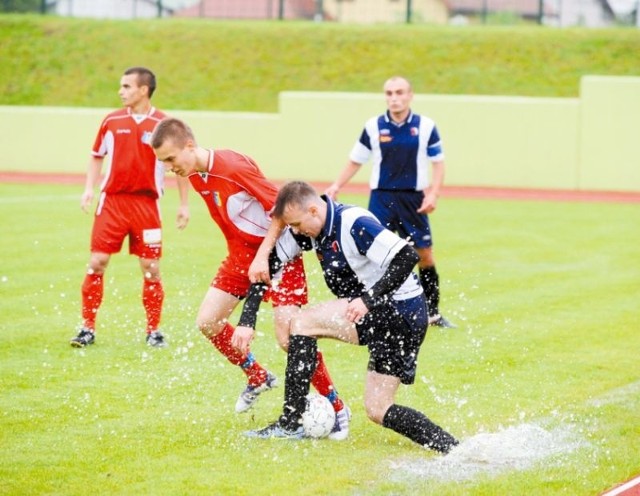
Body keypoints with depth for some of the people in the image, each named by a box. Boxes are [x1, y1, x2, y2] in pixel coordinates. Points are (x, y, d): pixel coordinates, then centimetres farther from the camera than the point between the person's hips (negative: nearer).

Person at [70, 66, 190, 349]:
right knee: (97, 262, -4)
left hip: (147, 203, -2)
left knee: (151, 268, -1)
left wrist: (184, 204, 3)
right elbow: (97, 156, 17)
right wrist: (89, 188, 4)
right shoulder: (112, 121, 5)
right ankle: (88, 328, 4)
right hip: (112, 200, 2)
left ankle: (154, 331, 12)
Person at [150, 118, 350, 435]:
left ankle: (336, 408, -1)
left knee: (289, 336, -15)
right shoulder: (194, 176, -1)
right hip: (241, 255, 8)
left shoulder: (233, 168, -27)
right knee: (207, 321, 3)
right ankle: (258, 377, 25)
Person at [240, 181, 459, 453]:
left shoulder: (354, 224, -22)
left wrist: (369, 299, -31)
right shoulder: (311, 228, 3)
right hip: (376, 312, 8)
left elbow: (407, 257, -27)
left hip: (402, 312, -8)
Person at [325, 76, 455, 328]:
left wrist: (433, 194, -8)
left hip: (414, 199, 0)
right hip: (381, 197, 0)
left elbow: (438, 163, 4)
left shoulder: (426, 126, -2)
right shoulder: (373, 127, -1)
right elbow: (355, 161, 8)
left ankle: (433, 312, 20)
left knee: (425, 255, 5)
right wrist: (336, 186, -1)